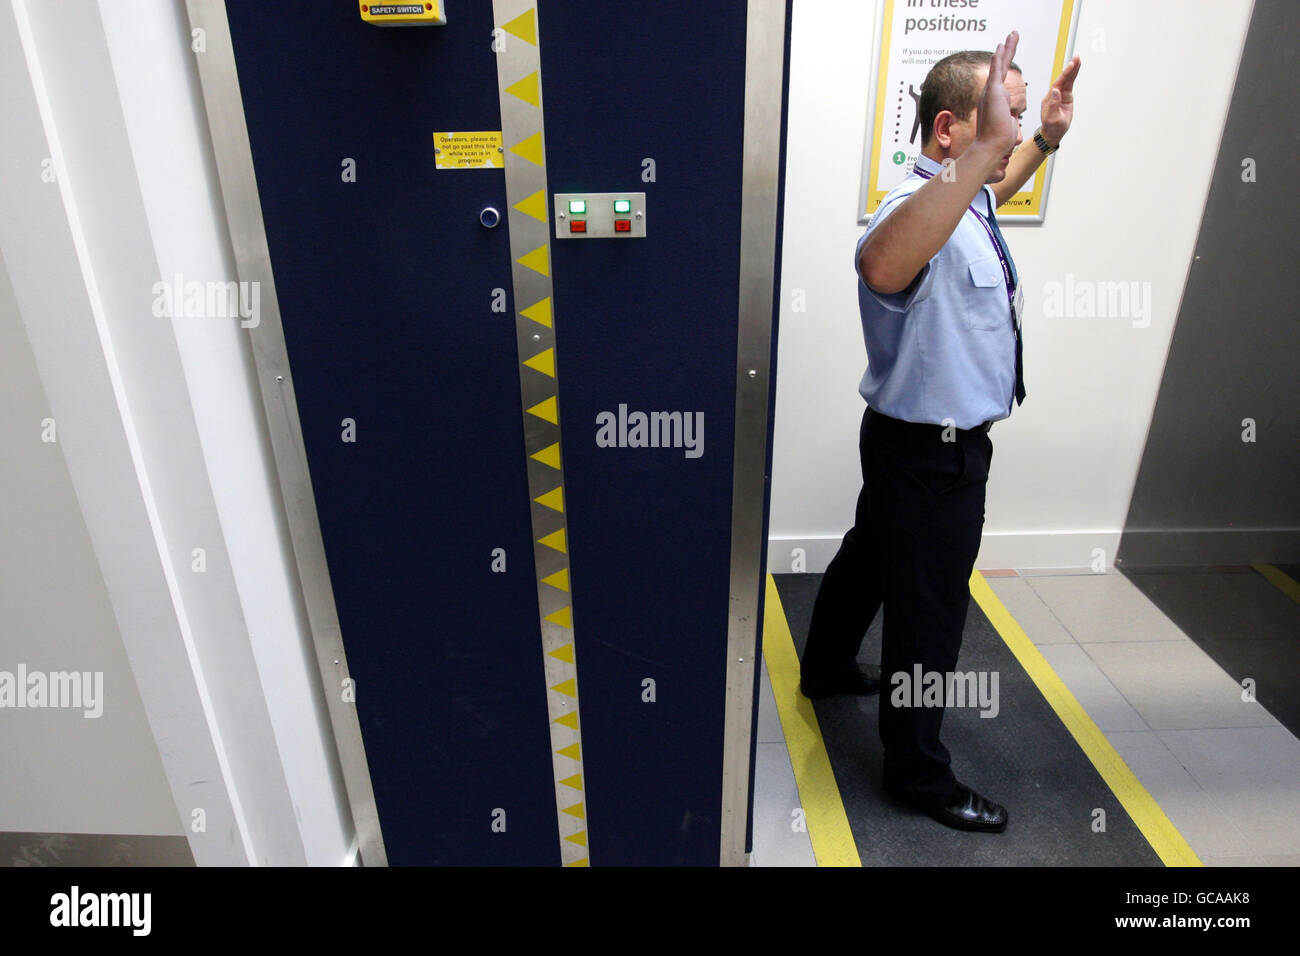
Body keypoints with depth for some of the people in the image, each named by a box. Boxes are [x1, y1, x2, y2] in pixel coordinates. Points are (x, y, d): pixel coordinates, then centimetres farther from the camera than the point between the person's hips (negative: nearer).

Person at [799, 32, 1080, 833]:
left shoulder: (966, 199, 6)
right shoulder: (919, 208, -29)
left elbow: (997, 189, 32)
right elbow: (880, 266, -55)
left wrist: (1048, 138, 17)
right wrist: (983, 153, -60)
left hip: (928, 442, 10)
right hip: (931, 449, -10)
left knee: (871, 556, 25)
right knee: (930, 610, 4)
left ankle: (827, 669, 50)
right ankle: (919, 773, 24)